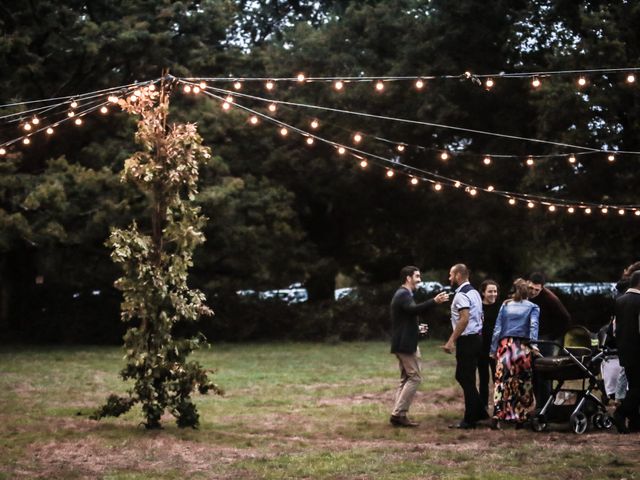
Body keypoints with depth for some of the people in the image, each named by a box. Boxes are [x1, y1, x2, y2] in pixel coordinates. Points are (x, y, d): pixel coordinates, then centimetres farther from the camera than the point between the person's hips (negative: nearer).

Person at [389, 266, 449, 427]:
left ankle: (398, 415, 12)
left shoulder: (402, 294, 17)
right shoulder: (403, 294, -16)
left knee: (406, 379, 13)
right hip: (405, 343, -11)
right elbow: (414, 309, -36)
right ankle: (399, 414, -10)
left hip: (402, 343, 11)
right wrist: (434, 301, -44)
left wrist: (416, 329, 27)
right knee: (415, 377, -9)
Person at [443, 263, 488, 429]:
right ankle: (480, 412, 19)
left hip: (467, 340, -10)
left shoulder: (461, 295, -16)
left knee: (466, 380, -3)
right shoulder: (474, 292, 15)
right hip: (477, 337, 10)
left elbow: (464, 319, -26)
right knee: (463, 377, 17)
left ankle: (469, 420, 3)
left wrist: (452, 341, -24)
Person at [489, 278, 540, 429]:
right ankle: (521, 418, 6)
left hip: (505, 345, 1)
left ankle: (497, 416, -15)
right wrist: (533, 343, -17)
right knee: (523, 383, 7)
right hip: (523, 347, -1)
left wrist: (493, 349, 11)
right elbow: (533, 325, -8)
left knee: (502, 381, -4)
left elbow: (497, 329, 10)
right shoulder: (533, 307, 10)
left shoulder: (505, 305, 15)